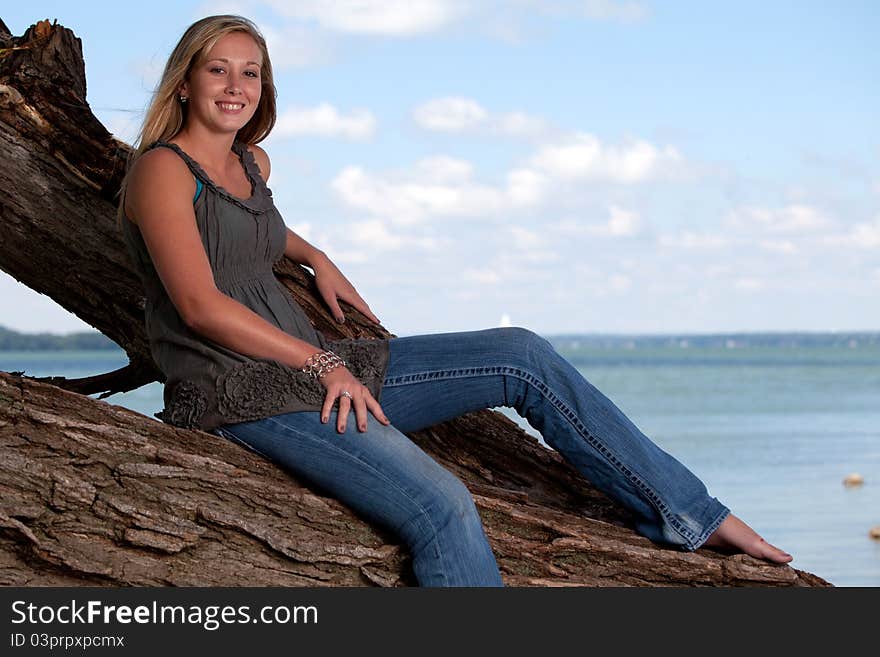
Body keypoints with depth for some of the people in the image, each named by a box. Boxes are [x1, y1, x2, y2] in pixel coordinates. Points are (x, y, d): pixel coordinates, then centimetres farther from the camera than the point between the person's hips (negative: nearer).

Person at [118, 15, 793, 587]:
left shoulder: (251, 163, 18)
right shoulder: (163, 169, -6)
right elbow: (200, 305, -16)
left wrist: (315, 258, 30)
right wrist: (322, 362, -15)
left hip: (313, 368, 9)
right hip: (240, 394, -8)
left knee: (521, 355, -2)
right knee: (443, 506, -30)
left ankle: (691, 515, 2)